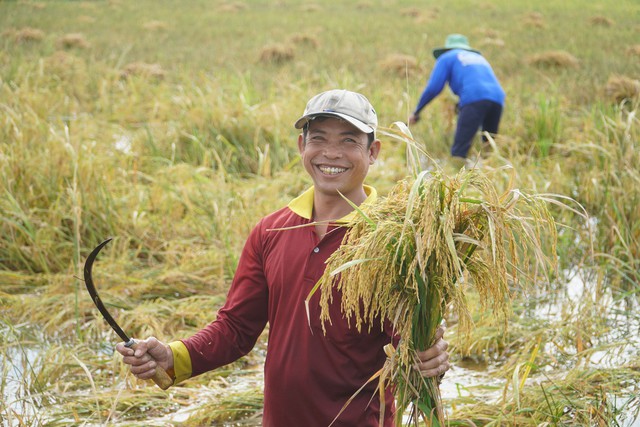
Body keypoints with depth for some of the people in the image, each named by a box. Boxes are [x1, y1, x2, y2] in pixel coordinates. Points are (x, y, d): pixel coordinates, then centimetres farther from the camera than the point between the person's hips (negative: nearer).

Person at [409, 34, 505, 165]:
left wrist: (416, 112, 17)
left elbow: (433, 88, 9)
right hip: (498, 99, 6)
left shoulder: (447, 57, 19)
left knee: (459, 149, -11)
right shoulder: (479, 57, 36)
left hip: (474, 99, -6)